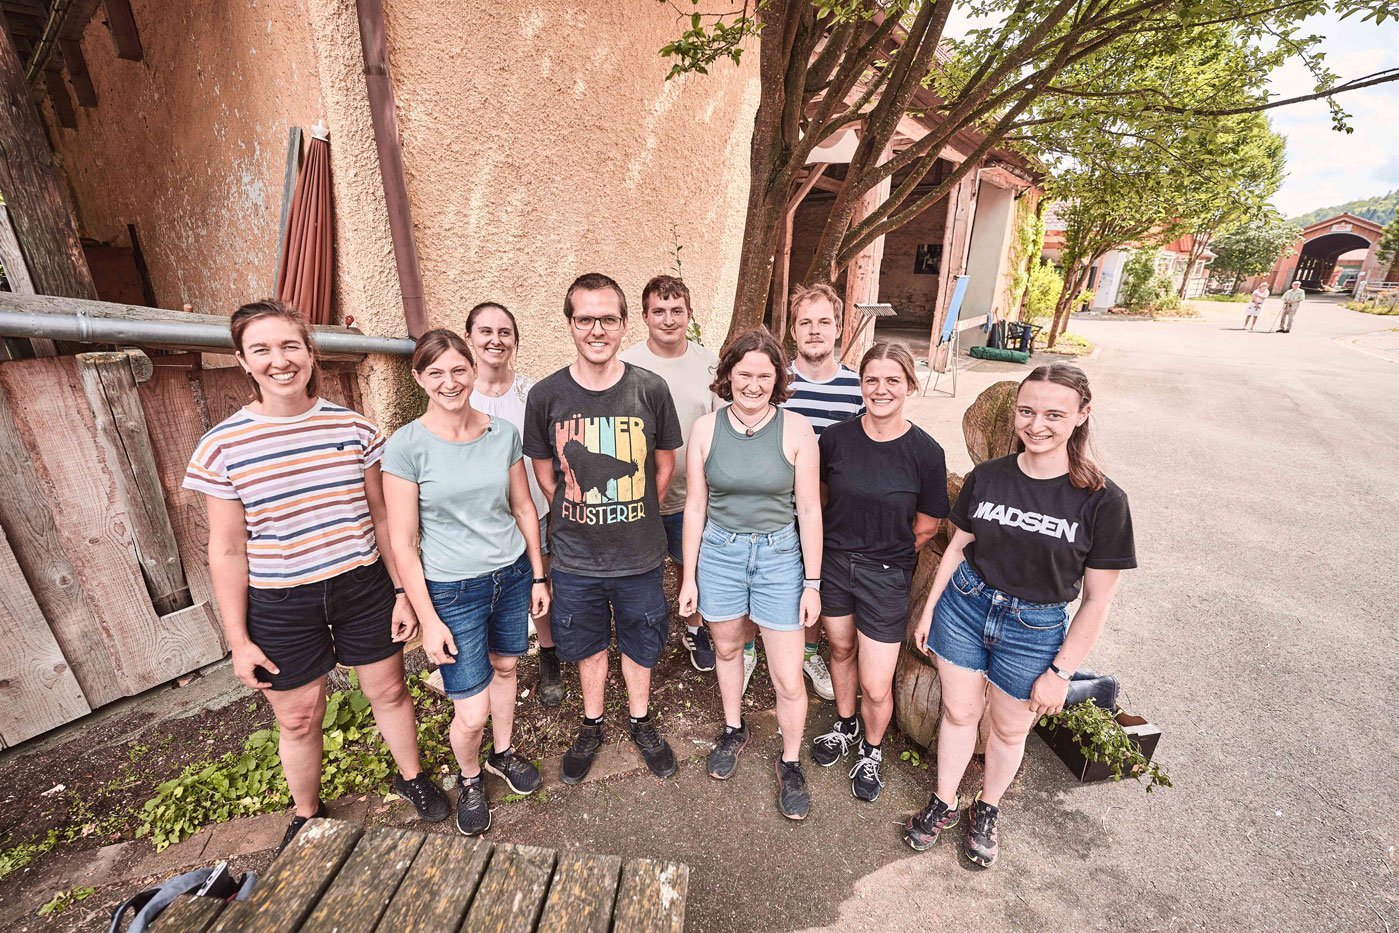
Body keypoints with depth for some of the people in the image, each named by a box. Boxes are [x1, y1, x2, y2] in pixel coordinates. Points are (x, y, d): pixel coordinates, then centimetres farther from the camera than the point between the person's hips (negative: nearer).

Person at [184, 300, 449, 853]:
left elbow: (381, 518, 0)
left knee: (389, 691, 17)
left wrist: (402, 591, 1)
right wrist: (238, 640, -1)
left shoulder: (354, 428, -6)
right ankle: (307, 815, 47)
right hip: (279, 605, 0)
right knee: (297, 720, 18)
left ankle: (411, 776, 45)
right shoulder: (222, 446, -9)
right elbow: (227, 551, -3)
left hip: (364, 586, 1)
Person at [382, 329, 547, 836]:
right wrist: (428, 620, -10)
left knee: (504, 666, 23)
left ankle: (503, 753, 51)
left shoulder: (504, 433, -4)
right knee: (472, 714, 3)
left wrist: (538, 576, 8)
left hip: (512, 574, 4)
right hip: (452, 589, -3)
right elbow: (403, 542, -11)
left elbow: (524, 508, 5)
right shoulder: (406, 445, -14)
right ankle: (469, 779, 39)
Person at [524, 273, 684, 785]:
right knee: (588, 645, 22)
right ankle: (591, 726, 48)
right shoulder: (545, 395, -9)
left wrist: (638, 518, 4)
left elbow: (665, 463, 1)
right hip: (575, 557, 1)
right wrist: (573, 517, 4)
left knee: (639, 644, 20)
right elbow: (544, 471, 4)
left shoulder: (650, 389, -11)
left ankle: (641, 722, 47)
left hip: (640, 555, 0)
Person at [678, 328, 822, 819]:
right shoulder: (706, 429, -6)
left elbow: (809, 511, -5)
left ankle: (790, 761, 35)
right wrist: (689, 576, 2)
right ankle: (733, 730, 51)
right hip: (719, 553, 2)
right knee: (727, 649, 22)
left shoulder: (796, 429, -10)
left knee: (788, 679, 5)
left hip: (779, 556, -1)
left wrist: (812, 583, -3)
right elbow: (695, 506, -1)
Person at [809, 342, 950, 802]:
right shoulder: (836, 438, -9)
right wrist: (849, 546, 7)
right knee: (841, 648, 23)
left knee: (876, 685, 5)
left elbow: (925, 527, -3)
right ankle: (844, 725, 51)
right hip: (833, 562, 3)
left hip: (886, 575, -2)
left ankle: (871, 750, 38)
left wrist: (885, 555, 3)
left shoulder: (925, 452, -15)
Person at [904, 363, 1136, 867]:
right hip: (965, 605, 2)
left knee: (1010, 729, 20)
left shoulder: (1102, 500, -16)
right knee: (959, 712, 17)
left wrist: (1061, 672, -7)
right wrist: (929, 609, 7)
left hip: (1034, 629, -1)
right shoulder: (986, 476, -8)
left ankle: (987, 809, 48)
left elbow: (1097, 600, -9)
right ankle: (943, 804, 41)